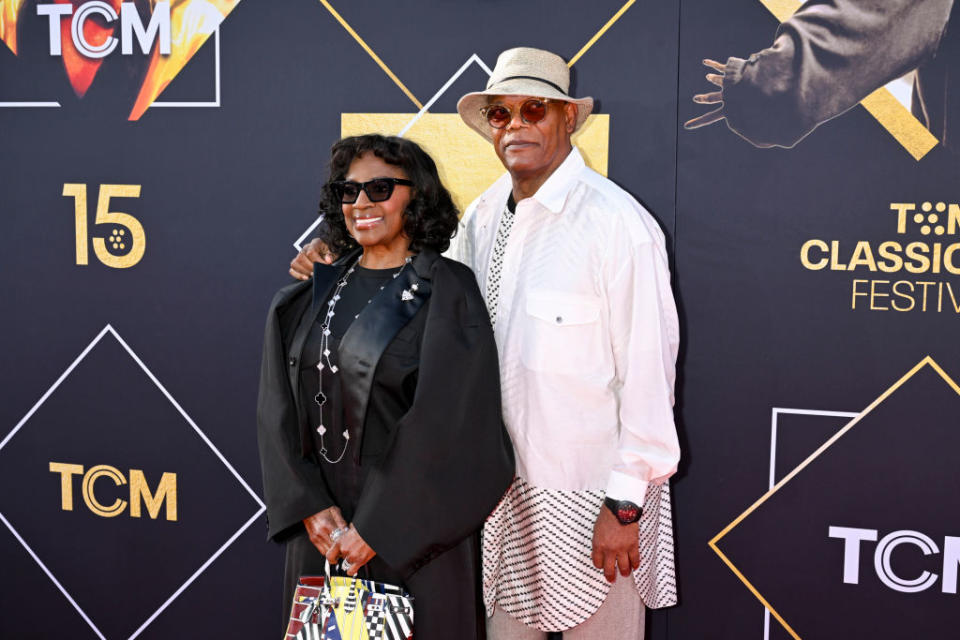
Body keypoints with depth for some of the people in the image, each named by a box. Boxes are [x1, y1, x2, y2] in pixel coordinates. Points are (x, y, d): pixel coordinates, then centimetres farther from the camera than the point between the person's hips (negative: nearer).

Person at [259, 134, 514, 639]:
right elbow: (280, 408, 4)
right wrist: (310, 505, -8)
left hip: (412, 528, -4)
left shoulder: (446, 291, -8)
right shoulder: (314, 293, 7)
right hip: (323, 523, 4)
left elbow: (444, 423, -14)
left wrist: (376, 527, -16)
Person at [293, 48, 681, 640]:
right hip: (502, 481, 6)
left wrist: (626, 503, -16)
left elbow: (648, 372, -17)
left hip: (590, 495, -6)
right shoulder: (484, 217, 6)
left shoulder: (618, 224, -17)